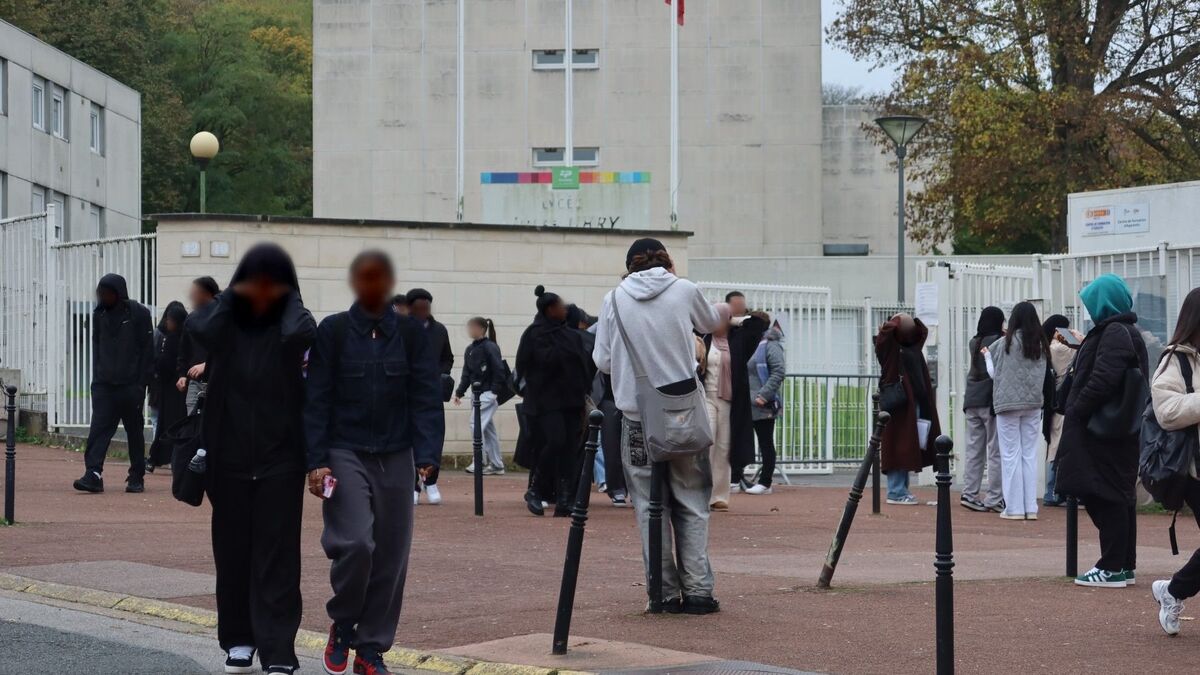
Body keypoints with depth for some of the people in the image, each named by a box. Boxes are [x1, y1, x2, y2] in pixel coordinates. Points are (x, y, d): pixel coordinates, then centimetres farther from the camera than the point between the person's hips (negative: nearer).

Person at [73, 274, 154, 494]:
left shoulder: (139, 314, -4)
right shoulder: (99, 314, 10)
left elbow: (147, 350, -5)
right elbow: (96, 345, 17)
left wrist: (141, 383, -9)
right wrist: (97, 375, 8)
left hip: (130, 383, -4)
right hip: (104, 383, 4)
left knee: (134, 430, 4)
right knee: (99, 428, -8)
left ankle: (137, 477, 12)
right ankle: (93, 474, -14)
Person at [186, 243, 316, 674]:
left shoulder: (291, 321, -1)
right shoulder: (225, 320, 2)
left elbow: (301, 334, -26)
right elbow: (198, 329, -21)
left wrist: (288, 298, -9)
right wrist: (232, 296, -7)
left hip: (280, 457, -2)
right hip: (229, 455, 2)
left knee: (277, 557, -5)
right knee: (232, 552, 8)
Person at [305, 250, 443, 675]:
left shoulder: (410, 333, 4)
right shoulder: (333, 331, 0)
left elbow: (426, 397, 1)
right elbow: (316, 400, -1)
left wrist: (426, 456, -10)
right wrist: (316, 461, -9)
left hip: (395, 458, 2)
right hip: (345, 453, -2)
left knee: (390, 555, 2)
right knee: (355, 543, -17)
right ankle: (342, 625, 9)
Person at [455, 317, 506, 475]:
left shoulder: (490, 347, -11)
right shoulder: (470, 350, 12)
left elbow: (498, 370, -15)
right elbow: (467, 373, 16)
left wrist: (495, 391, -19)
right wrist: (459, 392, 11)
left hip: (489, 392, -8)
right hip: (478, 393, 8)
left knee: (476, 424, -14)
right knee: (488, 427, 10)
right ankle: (496, 465, 15)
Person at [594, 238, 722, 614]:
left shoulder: (615, 299, 1)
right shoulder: (685, 291, 0)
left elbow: (602, 361, 4)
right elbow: (711, 324, 19)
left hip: (637, 415, 1)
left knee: (650, 506, 7)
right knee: (692, 503, 6)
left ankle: (665, 593, 5)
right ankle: (697, 590, 2)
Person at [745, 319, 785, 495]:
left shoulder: (771, 346, -7)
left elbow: (779, 372, -17)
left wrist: (764, 395, -20)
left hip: (764, 406, -7)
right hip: (750, 405, 7)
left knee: (766, 443, -1)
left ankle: (765, 483, 3)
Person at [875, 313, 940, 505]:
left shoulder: (912, 347, 15)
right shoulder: (890, 348, -6)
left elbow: (923, 331, 31)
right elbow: (884, 333, -26)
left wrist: (911, 321, 12)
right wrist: (897, 322, -7)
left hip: (915, 403, 8)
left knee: (908, 448, 9)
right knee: (898, 447, -7)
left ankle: (902, 490, 15)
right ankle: (895, 493, -5)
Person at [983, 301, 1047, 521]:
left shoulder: (1006, 343, -9)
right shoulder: (1040, 344, 3)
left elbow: (994, 373, 0)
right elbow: (1042, 376, 10)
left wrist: (987, 355, 15)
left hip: (1008, 404, -4)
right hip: (1034, 404, 4)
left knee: (1011, 455, 1)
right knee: (1030, 455, 7)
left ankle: (1014, 507, 0)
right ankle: (1031, 507, 5)